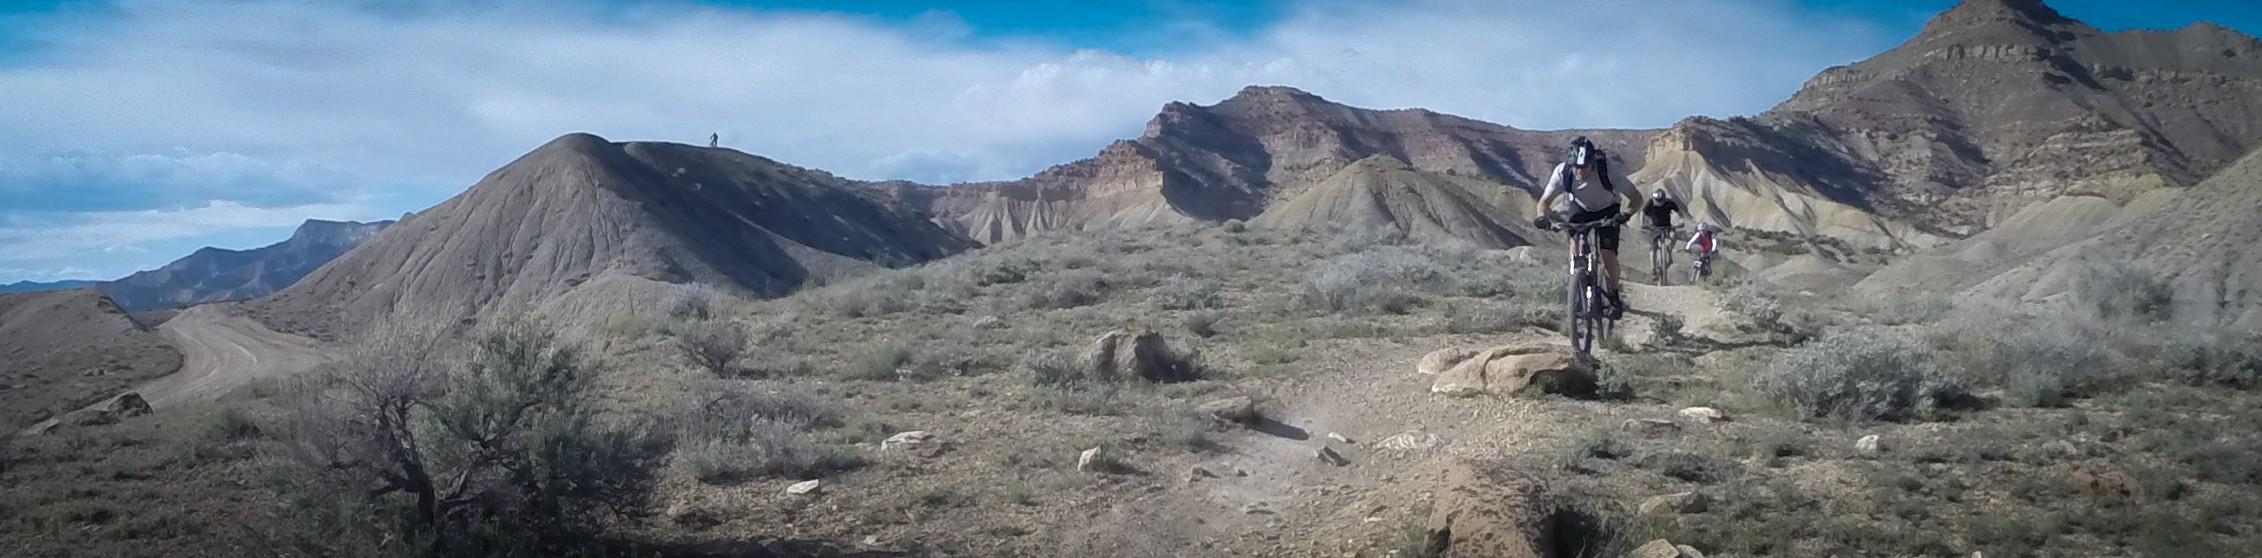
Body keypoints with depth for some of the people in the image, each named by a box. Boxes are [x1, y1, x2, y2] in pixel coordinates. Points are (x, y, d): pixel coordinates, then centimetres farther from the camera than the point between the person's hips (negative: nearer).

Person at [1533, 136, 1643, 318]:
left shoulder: (1606, 170, -36)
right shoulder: (1563, 172, -31)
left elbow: (1636, 197, -31)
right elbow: (1545, 201, -21)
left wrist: (1626, 214, -50)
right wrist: (1541, 217, -43)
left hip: (1607, 210, -2)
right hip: (1581, 209, 2)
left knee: (1608, 255, -13)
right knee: (1575, 240, -23)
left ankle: (1615, 296, 12)